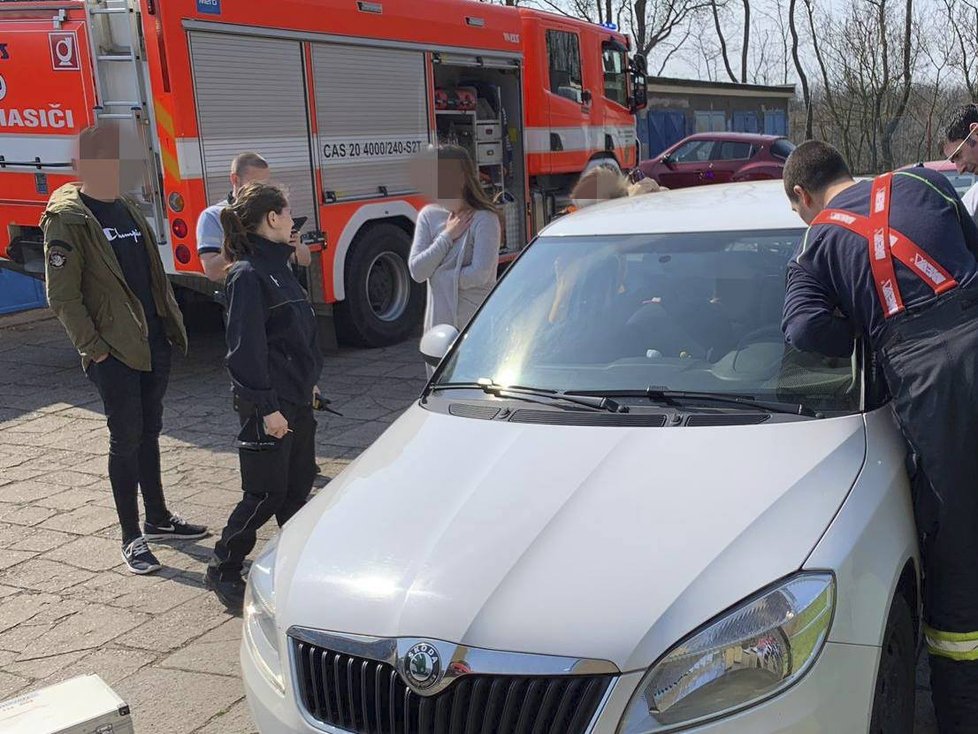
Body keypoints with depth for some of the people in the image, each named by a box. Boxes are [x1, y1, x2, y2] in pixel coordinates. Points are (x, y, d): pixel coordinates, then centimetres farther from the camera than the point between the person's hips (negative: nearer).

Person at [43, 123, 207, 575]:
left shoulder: (128, 210, 14)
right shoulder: (66, 219, -9)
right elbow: (63, 296, -12)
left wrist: (171, 324, 12)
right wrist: (93, 347, -15)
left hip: (153, 344, 7)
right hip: (114, 351, -7)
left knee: (149, 433, 16)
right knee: (126, 439, -1)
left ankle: (157, 519, 30)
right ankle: (131, 537, 10)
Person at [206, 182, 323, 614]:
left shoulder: (277, 266, 13)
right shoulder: (247, 275, -16)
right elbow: (246, 348, -20)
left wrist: (308, 383, 23)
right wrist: (267, 407, -20)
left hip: (296, 399, 9)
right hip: (269, 404, -9)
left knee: (299, 485, 14)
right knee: (267, 493, -1)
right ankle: (223, 571, 13)